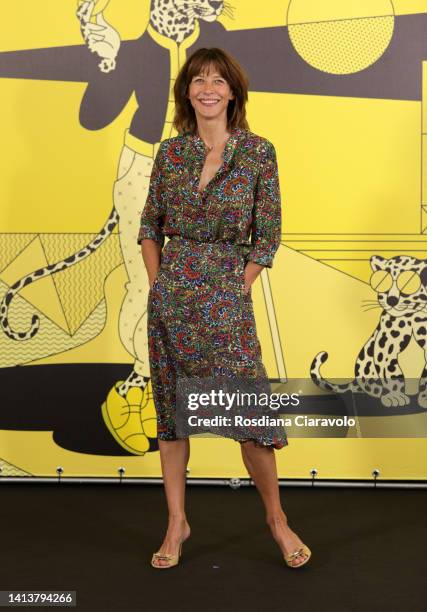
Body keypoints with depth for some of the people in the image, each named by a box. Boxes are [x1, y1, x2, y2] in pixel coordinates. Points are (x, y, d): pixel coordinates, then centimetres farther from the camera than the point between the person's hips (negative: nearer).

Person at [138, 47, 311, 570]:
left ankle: (276, 518, 20)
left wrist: (233, 290, -4)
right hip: (170, 292, 3)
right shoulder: (170, 152, 6)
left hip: (227, 295, -3)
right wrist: (157, 282, 2)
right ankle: (177, 522, 23)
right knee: (170, 408, 8)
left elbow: (268, 236, -1)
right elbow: (150, 224, 12)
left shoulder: (258, 152, -2)